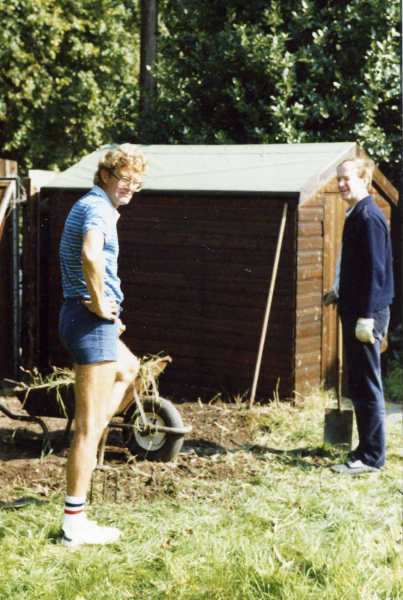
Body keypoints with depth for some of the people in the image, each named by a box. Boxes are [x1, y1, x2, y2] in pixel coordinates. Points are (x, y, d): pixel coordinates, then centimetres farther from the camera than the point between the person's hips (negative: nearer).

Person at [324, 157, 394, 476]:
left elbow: (376, 270, -21)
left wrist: (367, 316, -22)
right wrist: (340, 294, 18)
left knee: (368, 387, -4)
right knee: (358, 385, 15)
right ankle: (367, 449, 24)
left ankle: (372, 457, 2)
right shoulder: (355, 214, 15)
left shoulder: (369, 217, -16)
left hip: (367, 314, -10)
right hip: (354, 309, 10)